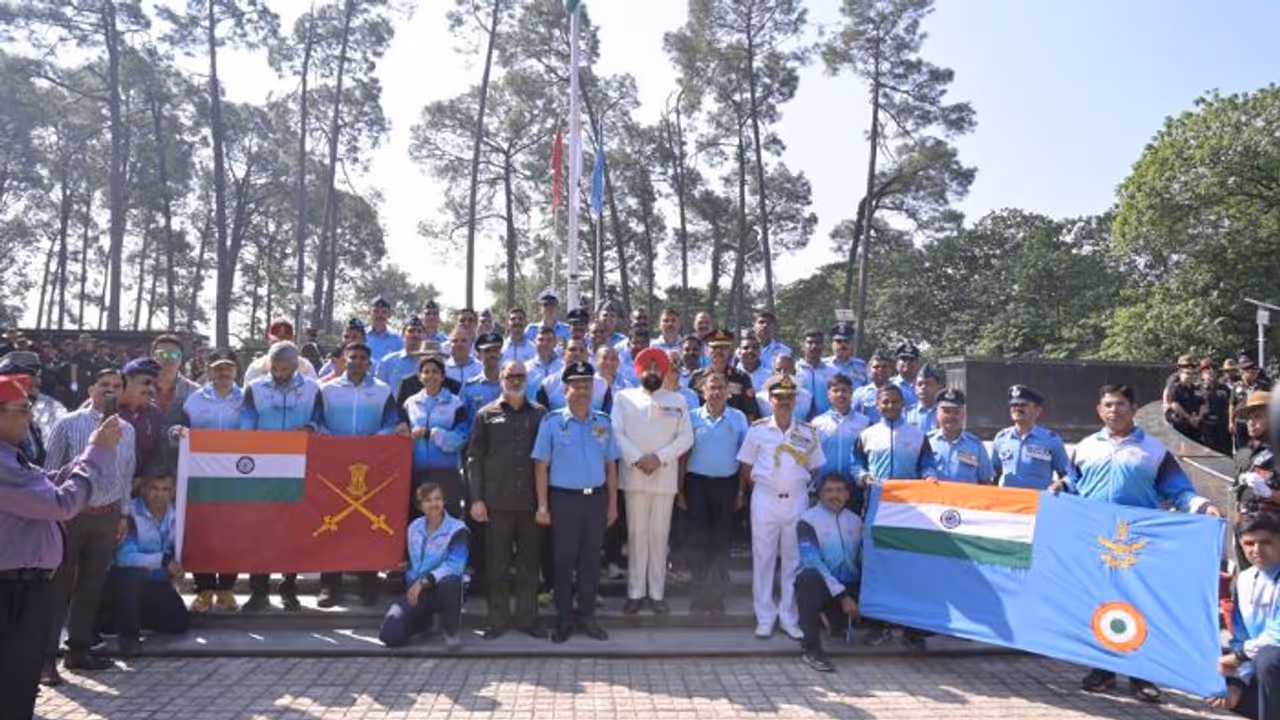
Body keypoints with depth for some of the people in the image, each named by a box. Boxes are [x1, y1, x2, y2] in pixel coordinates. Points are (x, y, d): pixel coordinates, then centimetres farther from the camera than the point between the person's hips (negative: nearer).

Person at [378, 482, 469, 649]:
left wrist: (425, 581, -28)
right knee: (390, 635, -16)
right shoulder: (414, 528, 8)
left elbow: (455, 565, -22)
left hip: (444, 590, -4)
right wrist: (413, 586, 3)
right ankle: (423, 620, 20)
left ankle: (452, 630, -12)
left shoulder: (457, 529, -11)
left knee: (449, 582, -42)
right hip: (418, 591, 4)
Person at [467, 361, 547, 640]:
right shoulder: (486, 415, 5)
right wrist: (476, 499, -3)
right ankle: (498, 619, 18)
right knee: (497, 563, 6)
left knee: (529, 563, 7)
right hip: (497, 500, -1)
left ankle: (527, 617, 19)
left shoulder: (540, 414, 7)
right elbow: (474, 457, 4)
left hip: (531, 500, 1)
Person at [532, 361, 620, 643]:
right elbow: (541, 465, -3)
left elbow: (611, 465, 10)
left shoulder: (603, 423, 7)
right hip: (564, 499, -3)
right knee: (563, 560, 4)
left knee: (591, 560, 9)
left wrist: (612, 503, 7)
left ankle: (587, 616, 21)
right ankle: (563, 620, 16)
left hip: (596, 498, 3)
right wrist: (542, 505, -7)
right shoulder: (552, 422, -2)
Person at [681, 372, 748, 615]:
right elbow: (684, 454, 3)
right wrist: (680, 489, 0)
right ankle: (698, 594, 15)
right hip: (697, 482, -1)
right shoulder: (693, 417, 1)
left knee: (722, 540, 7)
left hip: (726, 483, 1)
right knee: (698, 539, 4)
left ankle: (717, 595, 17)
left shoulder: (739, 418, 3)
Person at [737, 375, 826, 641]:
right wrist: (742, 493, 2)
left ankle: (789, 616, 17)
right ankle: (765, 617, 14)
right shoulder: (757, 429, -1)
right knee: (763, 558, 4)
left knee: (794, 560, 7)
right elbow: (746, 467, 5)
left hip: (797, 500, 2)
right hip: (764, 499, -1)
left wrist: (814, 495, 2)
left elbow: (814, 469, 10)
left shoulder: (808, 433, 4)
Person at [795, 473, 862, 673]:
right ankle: (810, 648, -26)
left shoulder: (855, 521, 10)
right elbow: (812, 562, -18)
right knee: (810, 578, -36)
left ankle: (837, 620, 22)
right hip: (819, 584, -7)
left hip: (848, 587, 7)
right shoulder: (808, 520, -8)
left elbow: (865, 558, 7)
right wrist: (841, 594, -23)